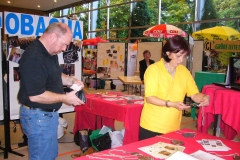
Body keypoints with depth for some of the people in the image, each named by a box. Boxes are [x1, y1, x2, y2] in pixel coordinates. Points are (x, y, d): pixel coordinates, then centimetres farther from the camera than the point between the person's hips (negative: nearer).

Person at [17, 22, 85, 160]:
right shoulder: (34, 58, -25)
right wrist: (65, 98, -20)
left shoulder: (50, 52, 7)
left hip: (48, 113, 10)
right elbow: (35, 96, -28)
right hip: (38, 116, -10)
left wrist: (71, 80, 3)